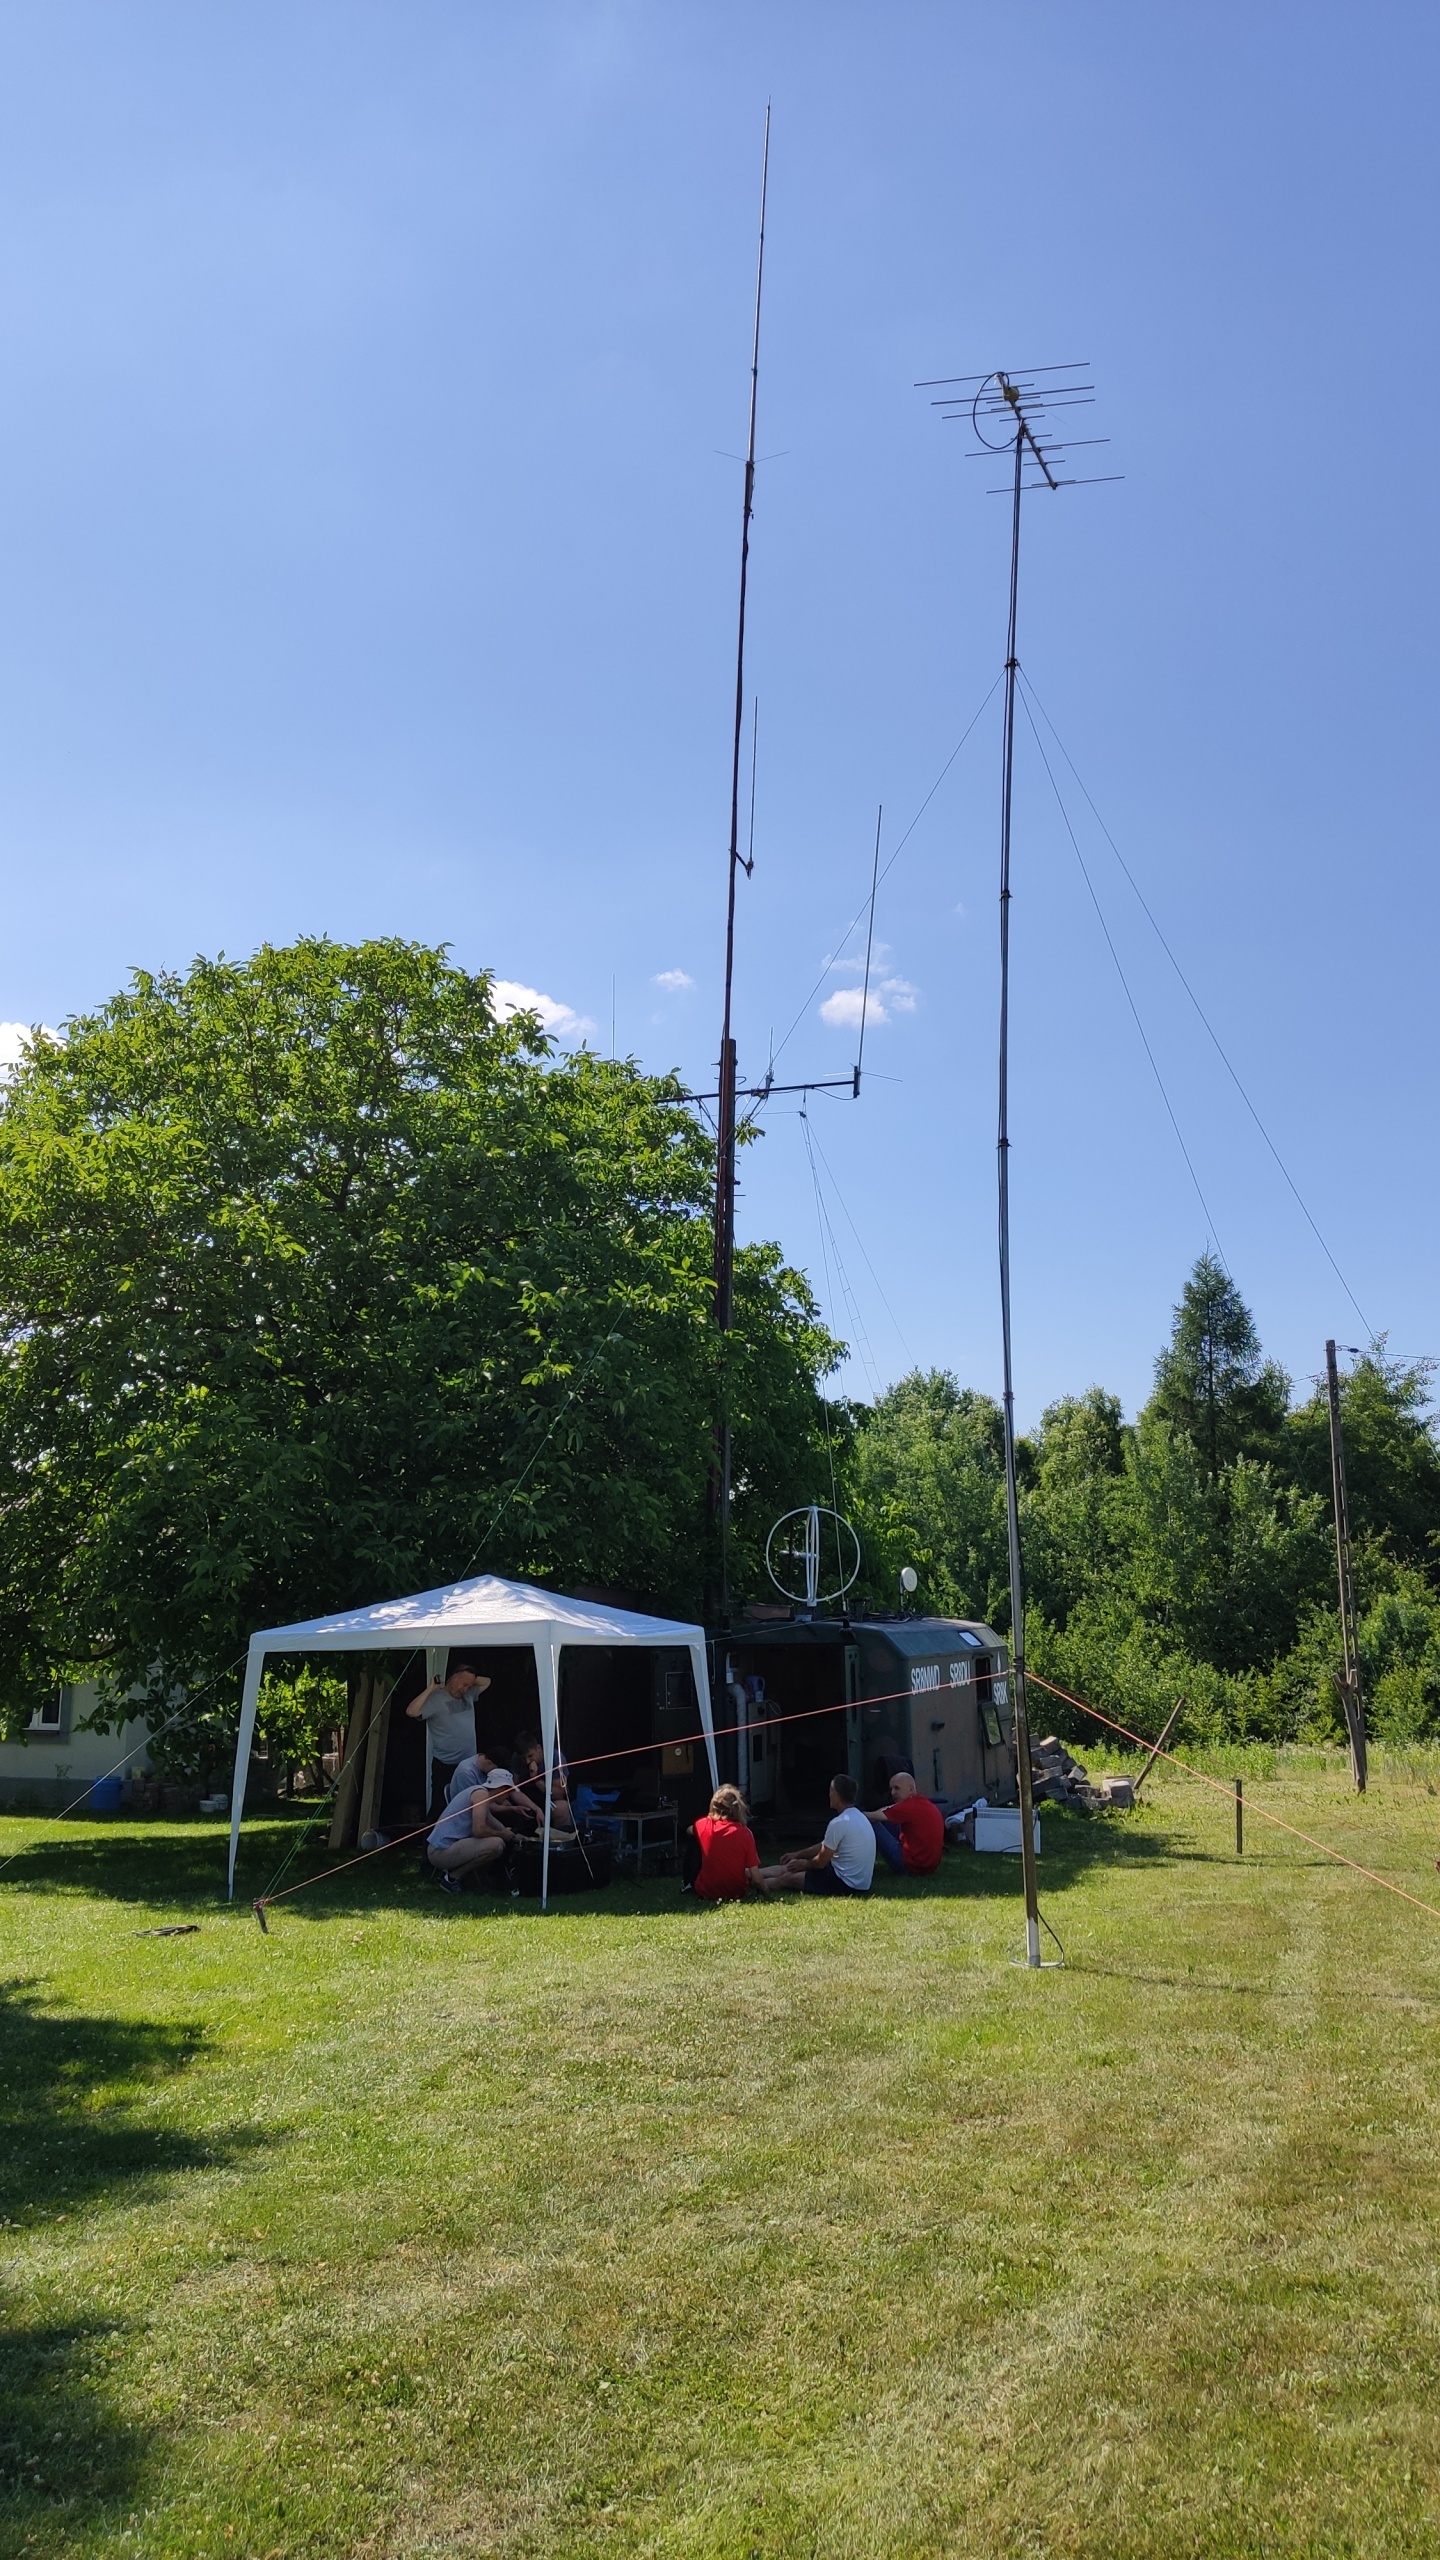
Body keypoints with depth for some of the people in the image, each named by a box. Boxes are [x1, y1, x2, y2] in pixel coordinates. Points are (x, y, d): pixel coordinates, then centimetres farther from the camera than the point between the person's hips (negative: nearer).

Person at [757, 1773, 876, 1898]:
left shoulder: (839, 1823, -23)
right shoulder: (860, 1817, 8)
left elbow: (821, 1862, -13)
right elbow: (824, 1846, 19)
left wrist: (804, 1863, 9)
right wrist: (797, 1854, 25)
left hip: (845, 1884, -9)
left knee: (788, 1877, 3)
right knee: (787, 1868, 14)